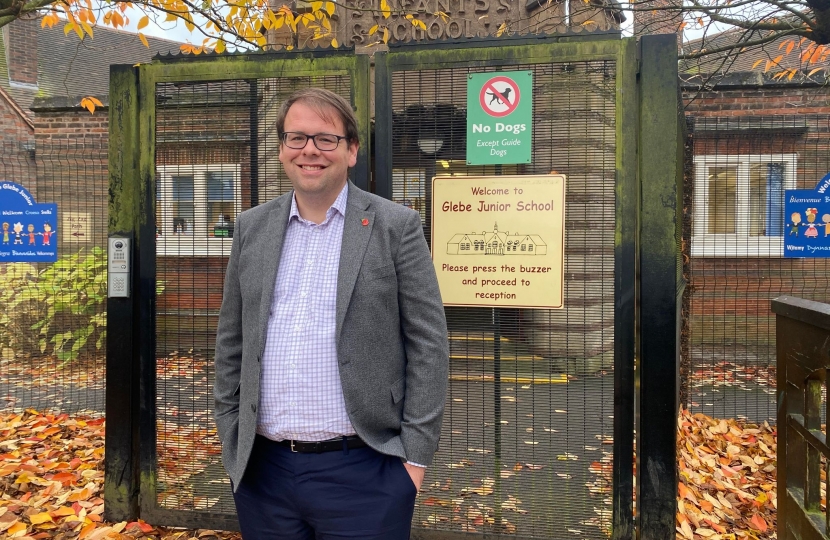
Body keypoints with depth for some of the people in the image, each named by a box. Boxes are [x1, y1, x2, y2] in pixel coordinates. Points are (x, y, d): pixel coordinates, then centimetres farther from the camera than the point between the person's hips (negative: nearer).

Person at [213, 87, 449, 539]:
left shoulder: (395, 226, -6)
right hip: (261, 469, 4)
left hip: (362, 471, -3)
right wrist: (231, 440, 8)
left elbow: (428, 345, -7)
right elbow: (231, 340, 10)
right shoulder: (252, 227, 6)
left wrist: (415, 455, -8)